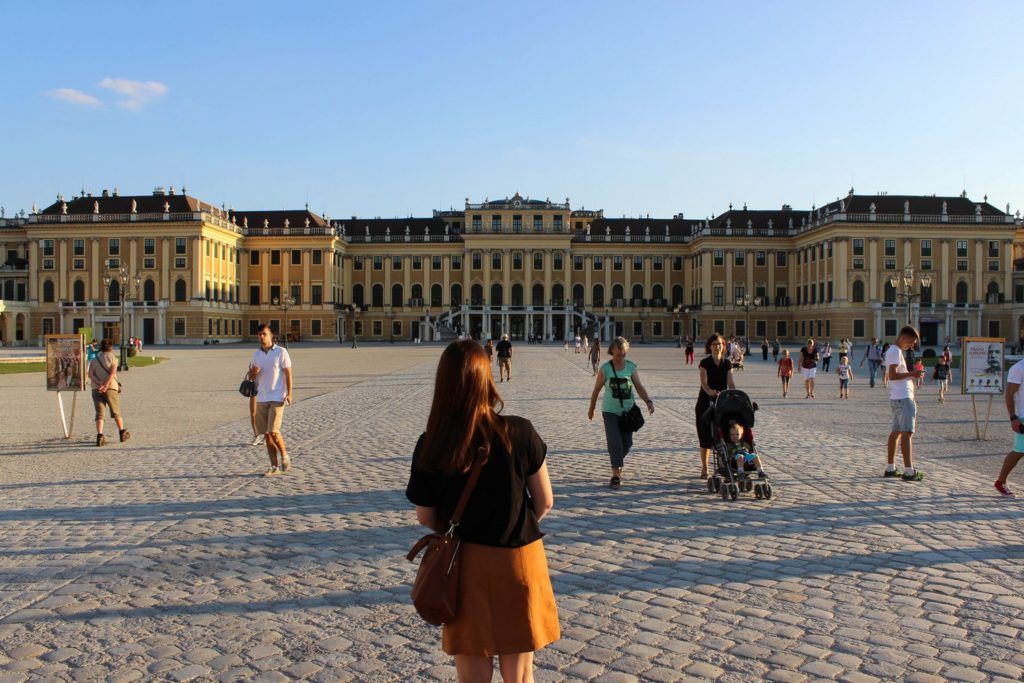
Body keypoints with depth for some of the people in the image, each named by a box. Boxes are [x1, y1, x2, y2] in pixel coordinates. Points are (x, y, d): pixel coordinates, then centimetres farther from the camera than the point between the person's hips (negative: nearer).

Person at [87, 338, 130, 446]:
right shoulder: (112, 358, 1)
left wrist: (100, 384, -14)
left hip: (96, 389, 2)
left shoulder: (94, 360, 11)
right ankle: (122, 433, 25)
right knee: (116, 412, 13)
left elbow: (90, 375, -4)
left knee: (99, 414, 0)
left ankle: (99, 437, -14)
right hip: (110, 389, -2)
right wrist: (105, 386, -20)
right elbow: (112, 373, -15)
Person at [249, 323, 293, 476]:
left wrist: (289, 393, -13)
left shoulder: (281, 352, -4)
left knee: (273, 431, -14)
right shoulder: (256, 354, 11)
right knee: (266, 434, 4)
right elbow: (251, 377, 18)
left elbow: (288, 374, -4)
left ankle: (285, 456, 9)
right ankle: (274, 467, 11)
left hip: (277, 398, -5)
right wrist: (252, 372, -6)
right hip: (261, 399, 5)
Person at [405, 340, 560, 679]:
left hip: (464, 564, 0)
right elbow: (544, 502, -4)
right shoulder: (520, 433, -15)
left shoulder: (430, 446, -13)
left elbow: (426, 518, -2)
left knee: (473, 674, 18)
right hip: (518, 561, 0)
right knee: (518, 673, 20)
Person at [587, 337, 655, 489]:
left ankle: (617, 465, 38)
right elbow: (596, 389, 1)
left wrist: (648, 401, -22)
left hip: (627, 411, 3)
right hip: (610, 411, -3)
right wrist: (591, 409, 7)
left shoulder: (631, 367, 1)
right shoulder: (605, 369, -7)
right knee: (615, 443, -11)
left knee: (627, 444, 10)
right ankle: (616, 475, -4)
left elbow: (639, 386, -6)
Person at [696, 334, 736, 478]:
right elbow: (704, 382, -17)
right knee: (706, 437, 0)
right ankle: (704, 469, 9)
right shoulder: (705, 363, -5)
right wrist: (711, 392, -38)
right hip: (706, 403, -3)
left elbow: (730, 382, -1)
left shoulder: (727, 363, 7)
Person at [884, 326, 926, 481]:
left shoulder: (894, 351, 19)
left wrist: (911, 375, 14)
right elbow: (892, 375, -22)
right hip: (903, 398, -10)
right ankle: (909, 471, -11)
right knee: (907, 433, -10)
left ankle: (890, 468, 15)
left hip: (897, 398, 10)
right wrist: (911, 374, -22)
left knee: (896, 432, 11)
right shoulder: (895, 352, -13)